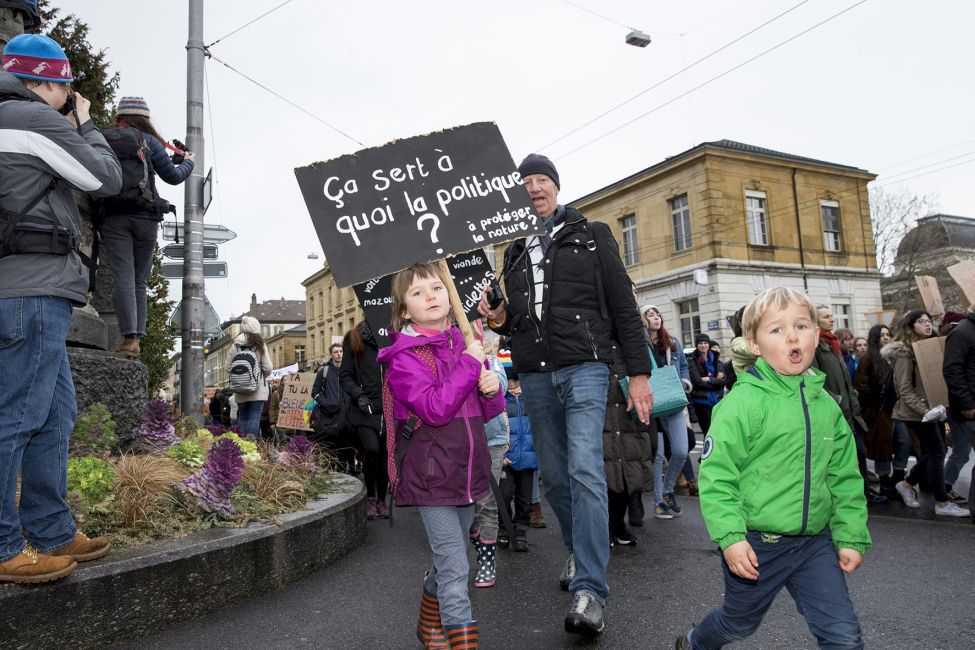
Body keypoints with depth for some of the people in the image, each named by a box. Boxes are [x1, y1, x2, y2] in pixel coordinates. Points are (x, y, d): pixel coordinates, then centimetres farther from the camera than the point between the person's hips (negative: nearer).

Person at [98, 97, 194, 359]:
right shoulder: (147, 141, 5)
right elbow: (173, 176, 7)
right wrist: (188, 163, 25)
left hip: (113, 217, 0)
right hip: (145, 218, 0)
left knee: (123, 276, -6)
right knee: (139, 280, 9)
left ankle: (129, 338, -18)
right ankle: (137, 335, 2)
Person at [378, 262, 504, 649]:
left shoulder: (465, 344, 8)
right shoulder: (404, 358, -10)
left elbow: (486, 412, 15)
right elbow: (436, 408, -24)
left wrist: (492, 390, -7)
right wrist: (470, 364, -20)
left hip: (468, 471, 7)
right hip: (431, 476, -7)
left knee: (448, 560, 21)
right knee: (455, 570, -6)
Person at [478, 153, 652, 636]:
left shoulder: (592, 235, 7)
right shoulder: (515, 251, 18)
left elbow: (623, 306, 3)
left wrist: (639, 371, -4)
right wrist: (499, 318, 1)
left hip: (584, 366, -4)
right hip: (535, 374, 5)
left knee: (585, 469, -17)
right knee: (554, 475, 10)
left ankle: (589, 591, -14)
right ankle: (580, 554, 31)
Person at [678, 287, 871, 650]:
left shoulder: (826, 405, 2)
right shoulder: (743, 402, -18)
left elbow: (845, 478, 10)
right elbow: (716, 473, -19)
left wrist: (851, 536, 6)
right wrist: (730, 536, -23)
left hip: (815, 541, 5)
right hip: (755, 545, -4)